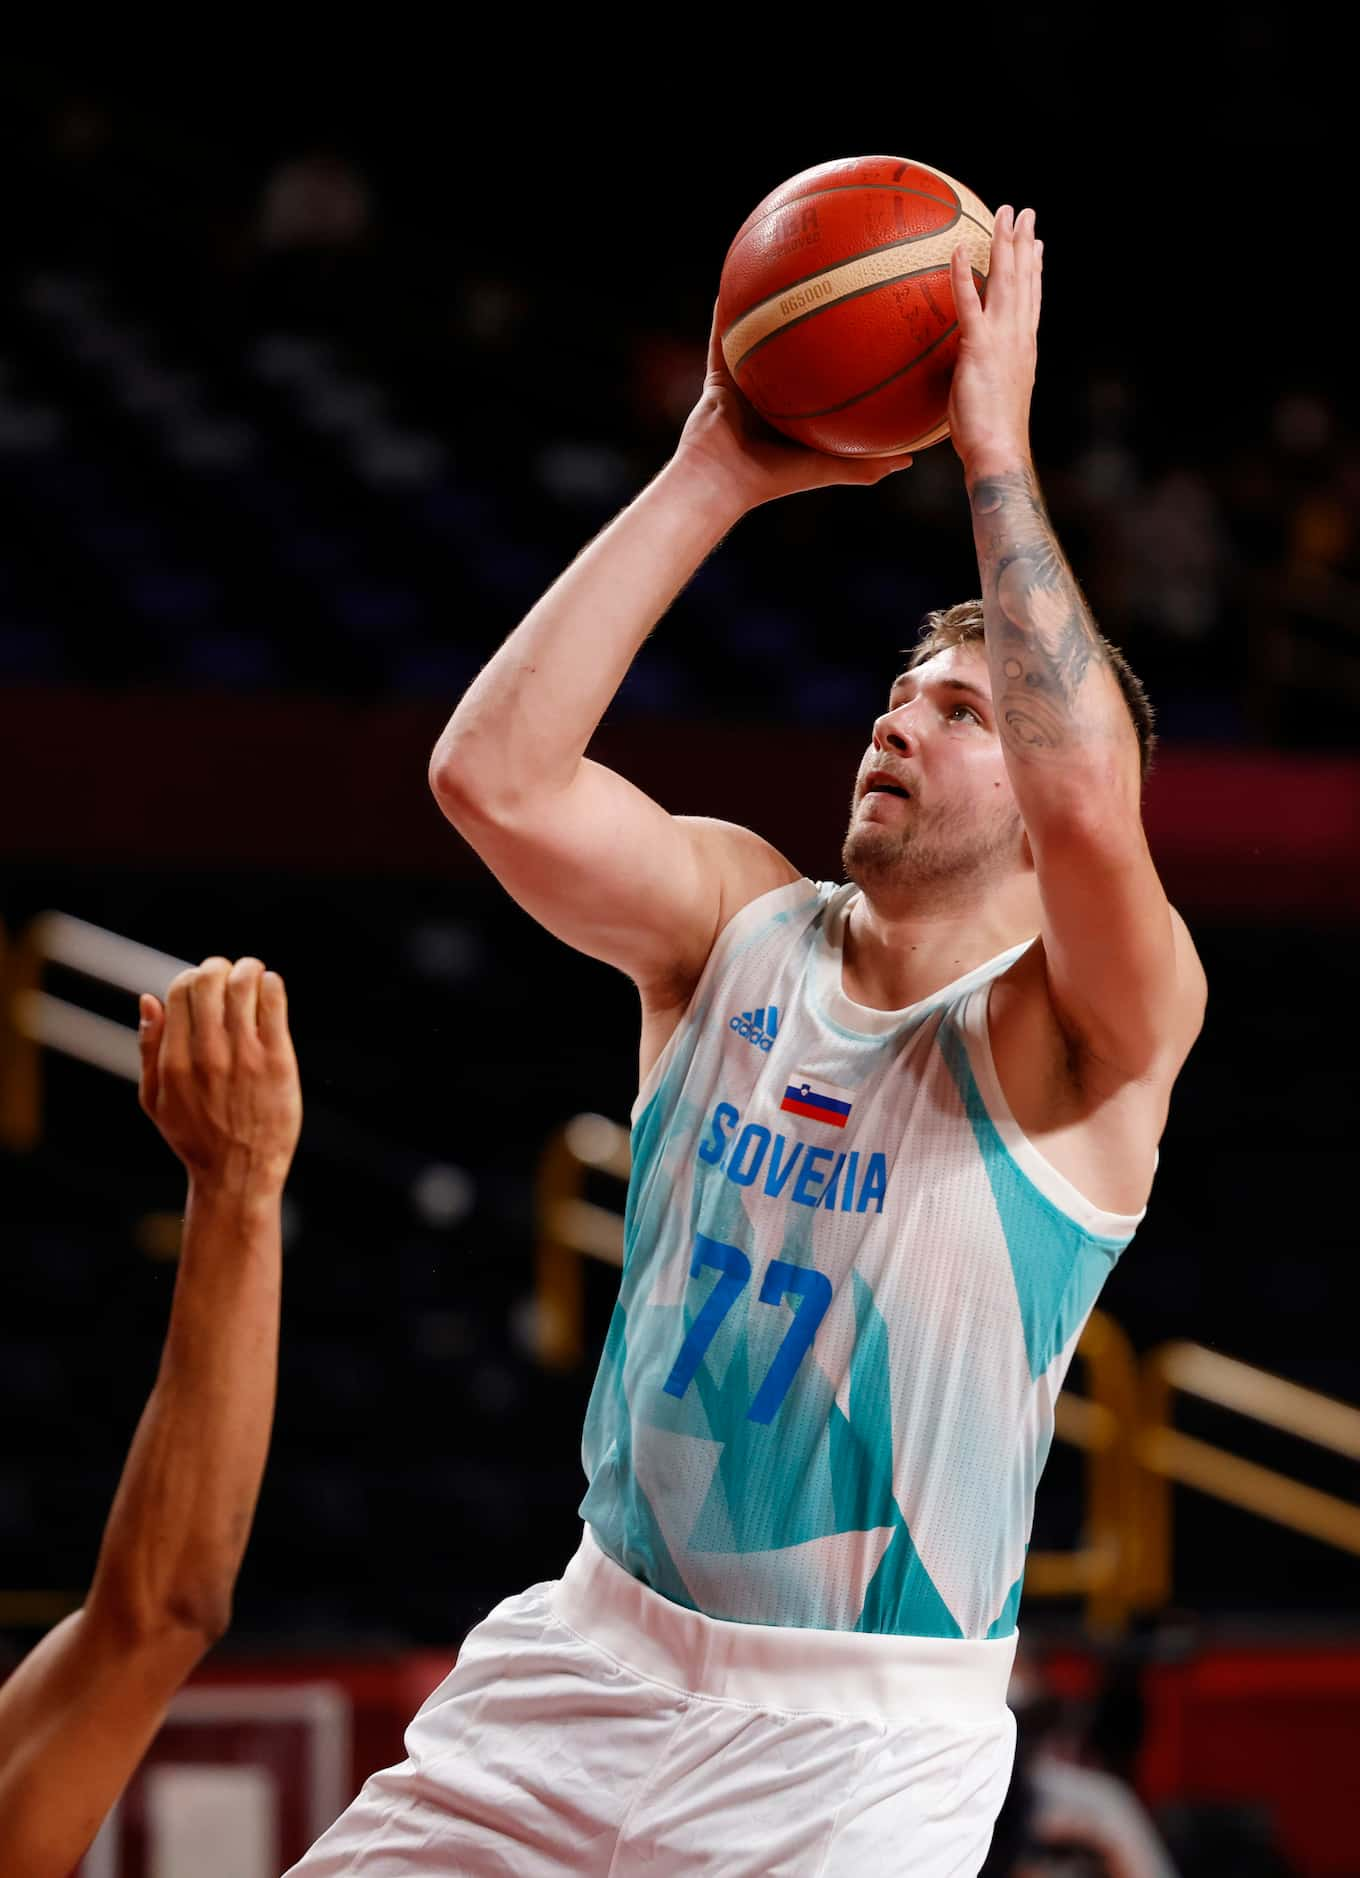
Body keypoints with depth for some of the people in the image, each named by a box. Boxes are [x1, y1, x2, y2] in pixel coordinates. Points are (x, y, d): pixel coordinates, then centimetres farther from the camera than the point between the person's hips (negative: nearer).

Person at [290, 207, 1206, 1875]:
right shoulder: (735, 919, 4)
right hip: (596, 1656, 5)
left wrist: (996, 452, -25)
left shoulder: (1087, 1030, -10)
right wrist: (711, 482, -13)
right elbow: (492, 778, -13)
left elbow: (1088, 805, -33)